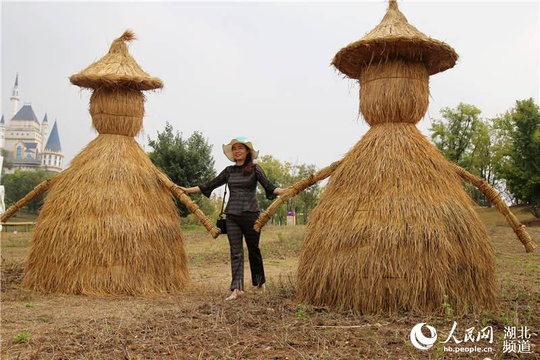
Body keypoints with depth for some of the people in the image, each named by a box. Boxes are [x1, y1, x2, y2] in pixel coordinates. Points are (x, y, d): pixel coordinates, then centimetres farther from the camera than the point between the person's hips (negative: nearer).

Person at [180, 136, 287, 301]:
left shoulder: (255, 169, 0)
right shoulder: (229, 170, 11)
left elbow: (269, 187, -8)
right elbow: (209, 185, 14)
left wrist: (285, 191, -25)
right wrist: (187, 190, 13)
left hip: (250, 214, -3)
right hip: (232, 216, 3)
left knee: (253, 250, 9)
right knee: (236, 252, -2)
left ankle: (260, 282, 29)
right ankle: (237, 288, -3)